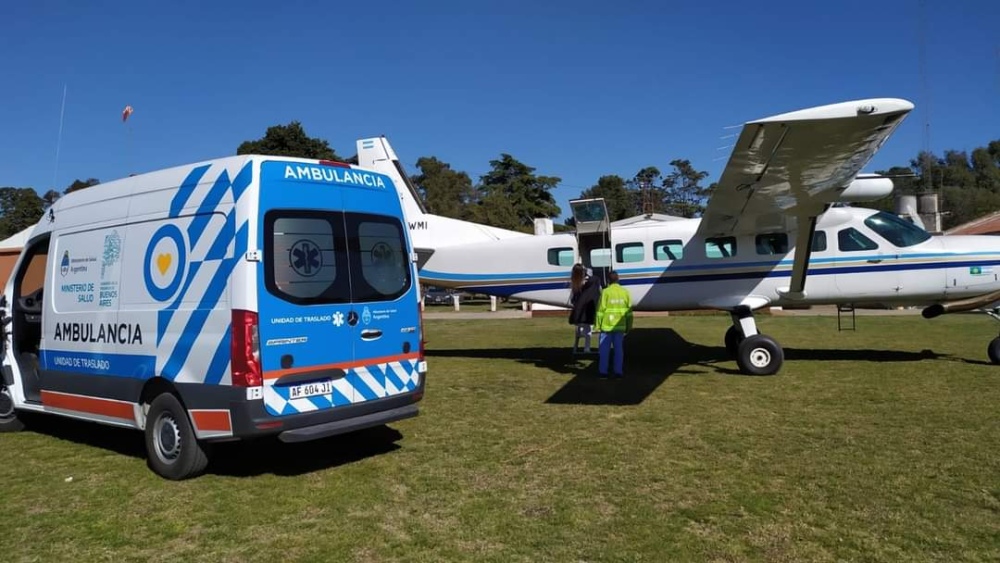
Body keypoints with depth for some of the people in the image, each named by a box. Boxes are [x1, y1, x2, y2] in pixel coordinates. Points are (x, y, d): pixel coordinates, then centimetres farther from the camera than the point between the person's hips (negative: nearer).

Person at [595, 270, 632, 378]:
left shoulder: (605, 292, -9)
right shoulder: (625, 292, 4)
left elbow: (600, 310, -9)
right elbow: (629, 311, 7)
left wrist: (598, 325, -3)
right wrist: (628, 326, 14)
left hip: (607, 325, -3)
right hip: (620, 326, 3)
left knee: (604, 349, 4)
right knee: (619, 349, 9)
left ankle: (603, 371, 7)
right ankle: (618, 371, 11)